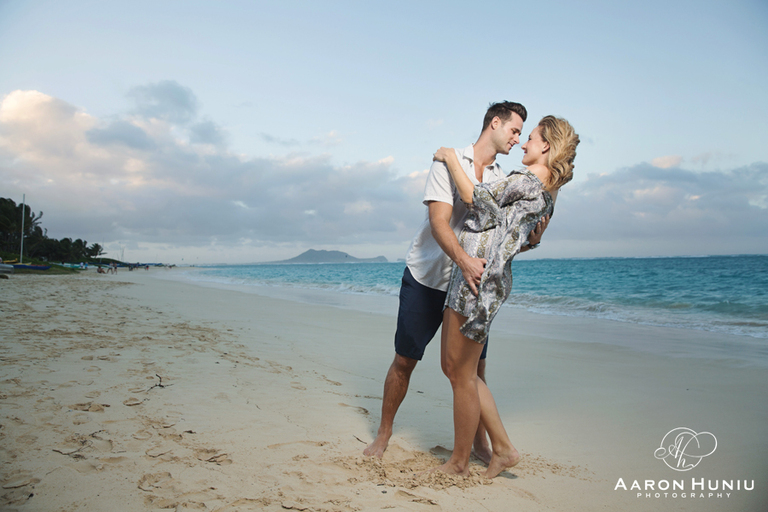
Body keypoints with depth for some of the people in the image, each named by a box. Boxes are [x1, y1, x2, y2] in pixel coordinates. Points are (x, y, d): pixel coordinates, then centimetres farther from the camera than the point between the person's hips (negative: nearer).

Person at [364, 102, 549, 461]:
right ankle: (384, 432, 24)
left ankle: (480, 442, 22)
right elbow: (438, 223, -22)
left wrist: (530, 240, -18)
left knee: (475, 366, 3)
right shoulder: (448, 163, -9)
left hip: (470, 284, 4)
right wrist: (464, 260, -38)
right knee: (404, 361, 5)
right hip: (426, 279, -3)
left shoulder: (502, 180, 6)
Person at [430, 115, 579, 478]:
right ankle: (502, 448, 23)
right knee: (453, 366, 15)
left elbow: (474, 196, -9)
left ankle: (459, 463, 17)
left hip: (479, 280, -10)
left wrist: (450, 158, 4)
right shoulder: (545, 191, 19)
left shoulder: (527, 182, -11)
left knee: (461, 374, 1)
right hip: (471, 278, 10)